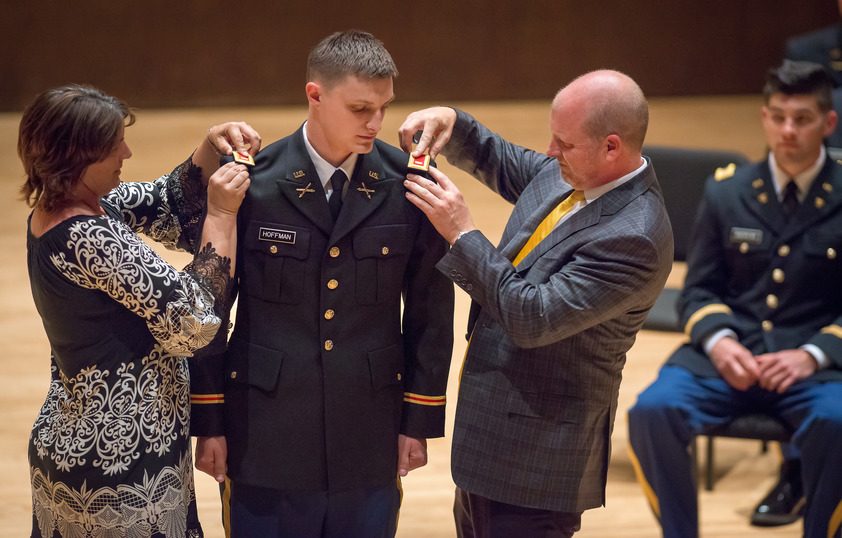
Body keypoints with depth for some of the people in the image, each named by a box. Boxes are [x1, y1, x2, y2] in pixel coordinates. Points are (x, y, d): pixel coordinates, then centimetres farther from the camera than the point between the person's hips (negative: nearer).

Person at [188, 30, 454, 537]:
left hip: (370, 445, 2)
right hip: (267, 440, -1)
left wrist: (421, 421, 4)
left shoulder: (408, 184, -3)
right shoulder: (252, 182, -7)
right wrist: (208, 422, 0)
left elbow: (431, 310, 4)